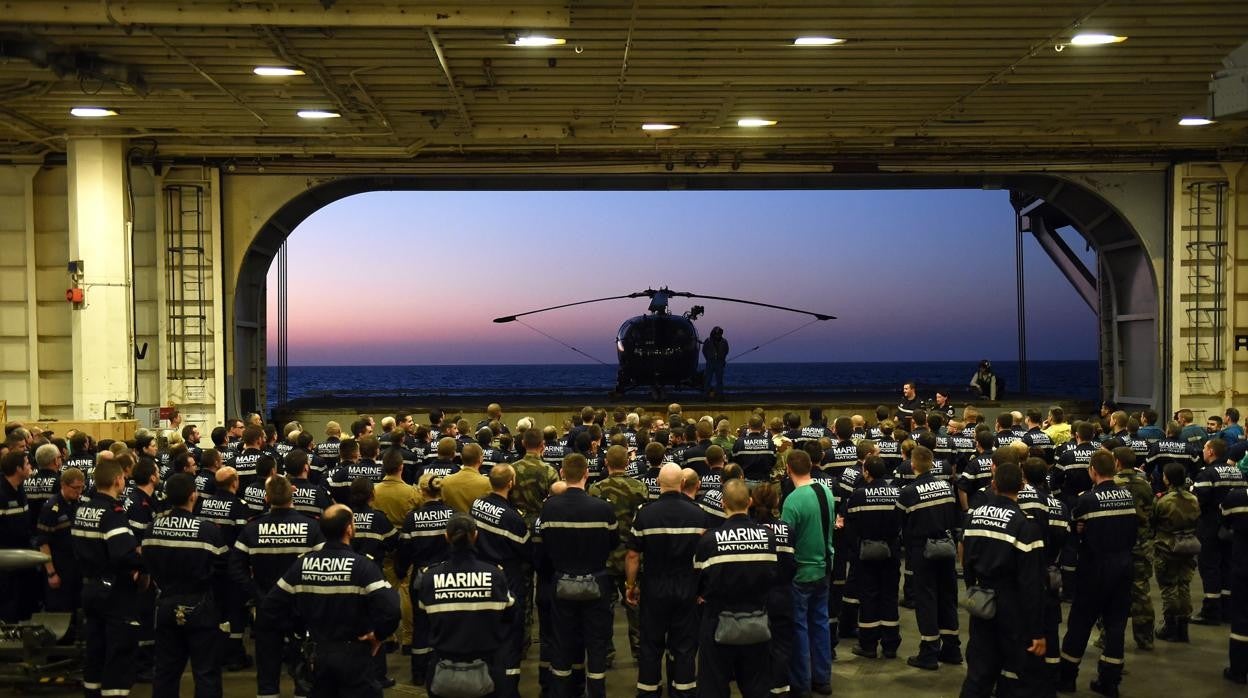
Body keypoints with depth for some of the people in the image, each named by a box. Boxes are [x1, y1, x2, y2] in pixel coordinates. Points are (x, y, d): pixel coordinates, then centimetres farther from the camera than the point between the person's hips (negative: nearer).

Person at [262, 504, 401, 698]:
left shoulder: (302, 564, -3)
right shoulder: (362, 566, -17)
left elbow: (269, 608, -1)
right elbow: (390, 609, -28)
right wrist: (379, 634, -10)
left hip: (319, 653, 4)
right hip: (353, 654, -4)